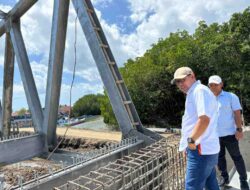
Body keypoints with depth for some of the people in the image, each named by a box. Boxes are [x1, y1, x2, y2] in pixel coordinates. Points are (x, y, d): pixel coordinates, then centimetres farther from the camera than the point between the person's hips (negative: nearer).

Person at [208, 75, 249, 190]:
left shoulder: (231, 96, -4)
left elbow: (237, 114, -7)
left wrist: (239, 129, -14)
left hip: (229, 133, -4)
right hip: (214, 135, 4)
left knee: (236, 158, 8)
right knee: (219, 157, 14)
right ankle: (224, 177, 30)